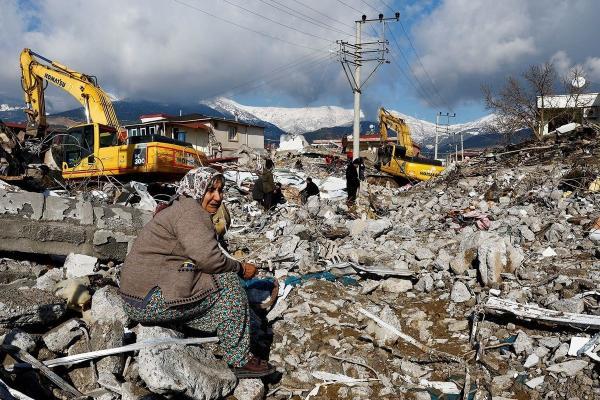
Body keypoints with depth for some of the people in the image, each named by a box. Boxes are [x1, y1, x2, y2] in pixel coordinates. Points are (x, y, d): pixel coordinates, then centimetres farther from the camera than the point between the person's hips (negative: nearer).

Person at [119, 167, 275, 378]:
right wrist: (241, 268, -8)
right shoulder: (189, 210, -13)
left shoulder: (179, 209, 19)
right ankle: (241, 360, -5)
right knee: (228, 282, -11)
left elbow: (198, 259, 16)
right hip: (152, 301, -10)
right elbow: (208, 258, -24)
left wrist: (235, 267, 3)